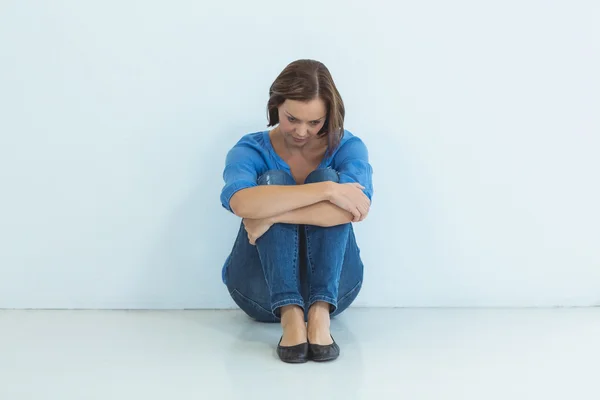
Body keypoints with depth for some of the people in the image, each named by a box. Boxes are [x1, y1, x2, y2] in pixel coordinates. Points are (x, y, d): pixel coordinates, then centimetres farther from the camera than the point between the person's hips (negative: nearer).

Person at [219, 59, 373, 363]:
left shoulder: (348, 147, -3)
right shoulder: (250, 150, -5)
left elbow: (355, 208, -28)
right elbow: (240, 202, -32)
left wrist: (273, 215, -31)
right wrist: (326, 191, -36)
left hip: (333, 287, 0)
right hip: (263, 290, 0)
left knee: (326, 177, -21)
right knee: (273, 180, -23)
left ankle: (320, 314, -37)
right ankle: (290, 316, -39)